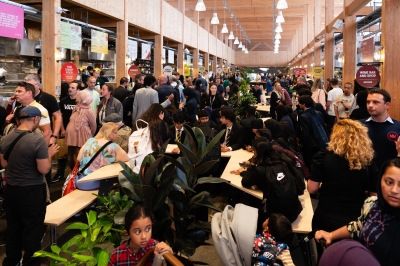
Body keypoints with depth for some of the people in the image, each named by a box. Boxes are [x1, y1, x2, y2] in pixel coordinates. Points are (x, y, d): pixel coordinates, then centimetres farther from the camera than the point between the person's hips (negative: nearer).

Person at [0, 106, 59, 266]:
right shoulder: (38, 140, -20)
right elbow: (44, 169, -19)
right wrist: (49, 154, -4)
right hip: (32, 190, -6)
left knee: (13, 227, 20)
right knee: (32, 229, 8)